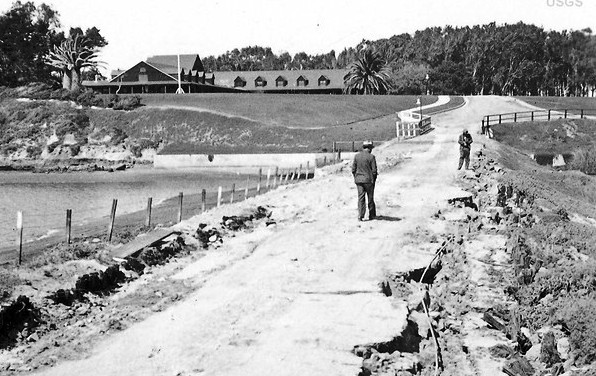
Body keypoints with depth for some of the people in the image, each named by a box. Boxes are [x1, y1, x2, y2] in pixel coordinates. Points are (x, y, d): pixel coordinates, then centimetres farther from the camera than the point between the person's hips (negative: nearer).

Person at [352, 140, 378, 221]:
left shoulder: (356, 156, 3)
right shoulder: (371, 157, -10)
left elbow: (353, 169, 6)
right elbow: (374, 170, -9)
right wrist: (374, 180, 4)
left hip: (358, 180, 3)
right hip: (368, 180, -3)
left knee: (360, 198, 4)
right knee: (370, 198, 9)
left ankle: (360, 215, -6)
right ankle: (371, 215, 18)